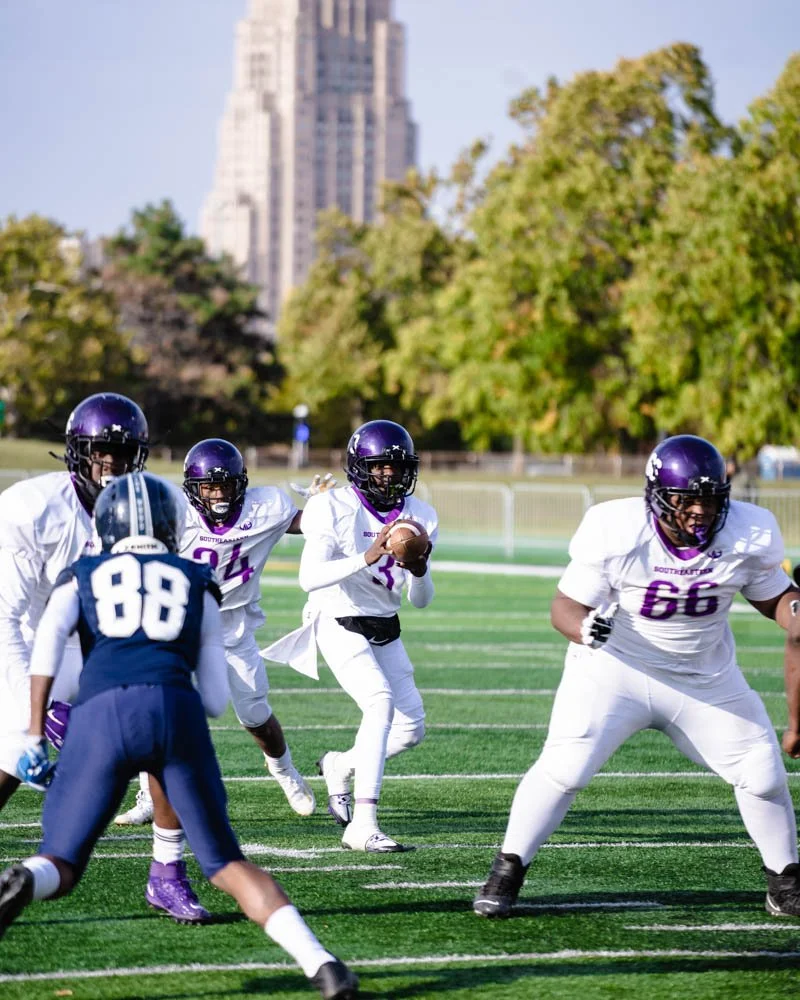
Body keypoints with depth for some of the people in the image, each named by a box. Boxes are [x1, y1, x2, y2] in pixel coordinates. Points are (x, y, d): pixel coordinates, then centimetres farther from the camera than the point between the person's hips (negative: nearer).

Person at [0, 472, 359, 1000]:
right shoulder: (197, 584, 27)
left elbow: (49, 641, 3)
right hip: (176, 708, 1)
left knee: (60, 866, 6)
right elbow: (216, 698, 22)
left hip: (99, 712, -1)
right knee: (226, 863, 10)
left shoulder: (82, 576, 24)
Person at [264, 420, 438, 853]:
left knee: (411, 728, 6)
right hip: (340, 624, -7)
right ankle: (363, 824, -32)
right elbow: (309, 578, -29)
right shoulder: (336, 508, -16)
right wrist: (366, 558, -39)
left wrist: (420, 570, -21)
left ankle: (340, 766, 36)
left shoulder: (418, 516, 0)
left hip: (385, 631, 7)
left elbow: (421, 601, 1)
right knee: (381, 702, -28)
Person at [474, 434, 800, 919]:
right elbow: (566, 605, -19)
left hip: (706, 678, 3)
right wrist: (583, 628, -41)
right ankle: (507, 871, -2)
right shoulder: (617, 532, -24)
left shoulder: (749, 536, -15)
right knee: (565, 766, -18)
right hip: (616, 666, -3)